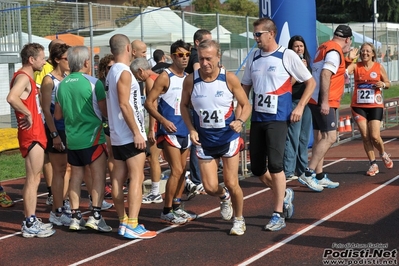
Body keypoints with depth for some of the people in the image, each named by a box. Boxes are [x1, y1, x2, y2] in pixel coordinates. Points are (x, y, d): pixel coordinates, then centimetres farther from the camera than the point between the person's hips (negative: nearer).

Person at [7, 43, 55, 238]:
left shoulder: (27, 77, 16)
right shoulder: (23, 77, -15)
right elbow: (11, 98, -34)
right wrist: (28, 115, -24)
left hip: (36, 134, 10)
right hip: (31, 135, -10)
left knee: (34, 179, 14)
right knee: (33, 180, -6)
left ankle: (31, 221, 20)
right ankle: (30, 224, -1)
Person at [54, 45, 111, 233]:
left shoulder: (62, 85, 6)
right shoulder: (93, 83, -11)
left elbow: (58, 115, 14)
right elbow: (105, 111, -6)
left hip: (72, 138, 6)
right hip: (92, 137, -5)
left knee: (76, 177, 12)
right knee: (98, 176, 0)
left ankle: (76, 217, 14)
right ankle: (95, 215, -6)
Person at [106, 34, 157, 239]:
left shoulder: (112, 72, 16)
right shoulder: (124, 72, -12)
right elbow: (124, 104, -20)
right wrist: (137, 132, -20)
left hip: (117, 135, 9)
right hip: (130, 135, -9)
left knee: (118, 178, 8)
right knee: (136, 178, -8)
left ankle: (123, 222, 14)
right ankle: (132, 226, -11)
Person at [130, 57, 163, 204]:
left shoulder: (150, 80, -11)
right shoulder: (159, 77, 16)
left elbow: (153, 105, -19)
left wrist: (151, 129, -20)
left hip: (158, 123, -10)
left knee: (153, 158, -4)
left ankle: (155, 193, 0)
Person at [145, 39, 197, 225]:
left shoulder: (187, 78, 11)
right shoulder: (165, 77, -10)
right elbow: (148, 103, -13)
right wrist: (163, 120, -25)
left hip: (185, 131, 7)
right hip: (169, 131, -7)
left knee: (182, 170, 11)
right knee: (176, 171, -11)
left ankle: (177, 207, 21)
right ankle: (167, 211, -1)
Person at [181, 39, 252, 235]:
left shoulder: (229, 79, -13)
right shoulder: (190, 80, -9)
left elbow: (246, 105, -4)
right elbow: (184, 106, 7)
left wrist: (240, 121, -23)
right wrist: (191, 129, -6)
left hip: (228, 138, -1)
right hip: (204, 141, 2)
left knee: (231, 183, 0)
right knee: (210, 187, -2)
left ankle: (239, 220, 26)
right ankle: (224, 197, 36)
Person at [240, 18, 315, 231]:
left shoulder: (287, 56, -6)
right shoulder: (253, 57, 9)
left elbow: (310, 81, 0)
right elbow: (245, 86, 18)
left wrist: (300, 106, -8)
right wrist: (239, 112, 8)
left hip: (278, 118, -6)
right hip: (257, 118, 6)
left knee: (274, 165, -13)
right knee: (257, 167, 7)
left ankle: (278, 215, -2)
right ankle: (284, 194, 32)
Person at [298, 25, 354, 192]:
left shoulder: (324, 47, 16)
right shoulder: (335, 51, -12)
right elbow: (325, 75, -22)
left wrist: (345, 54, 24)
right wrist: (325, 102, -25)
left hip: (317, 101, 10)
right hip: (324, 102, -10)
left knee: (320, 138, 10)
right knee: (330, 137, -11)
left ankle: (319, 176, 14)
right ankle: (308, 174, -15)